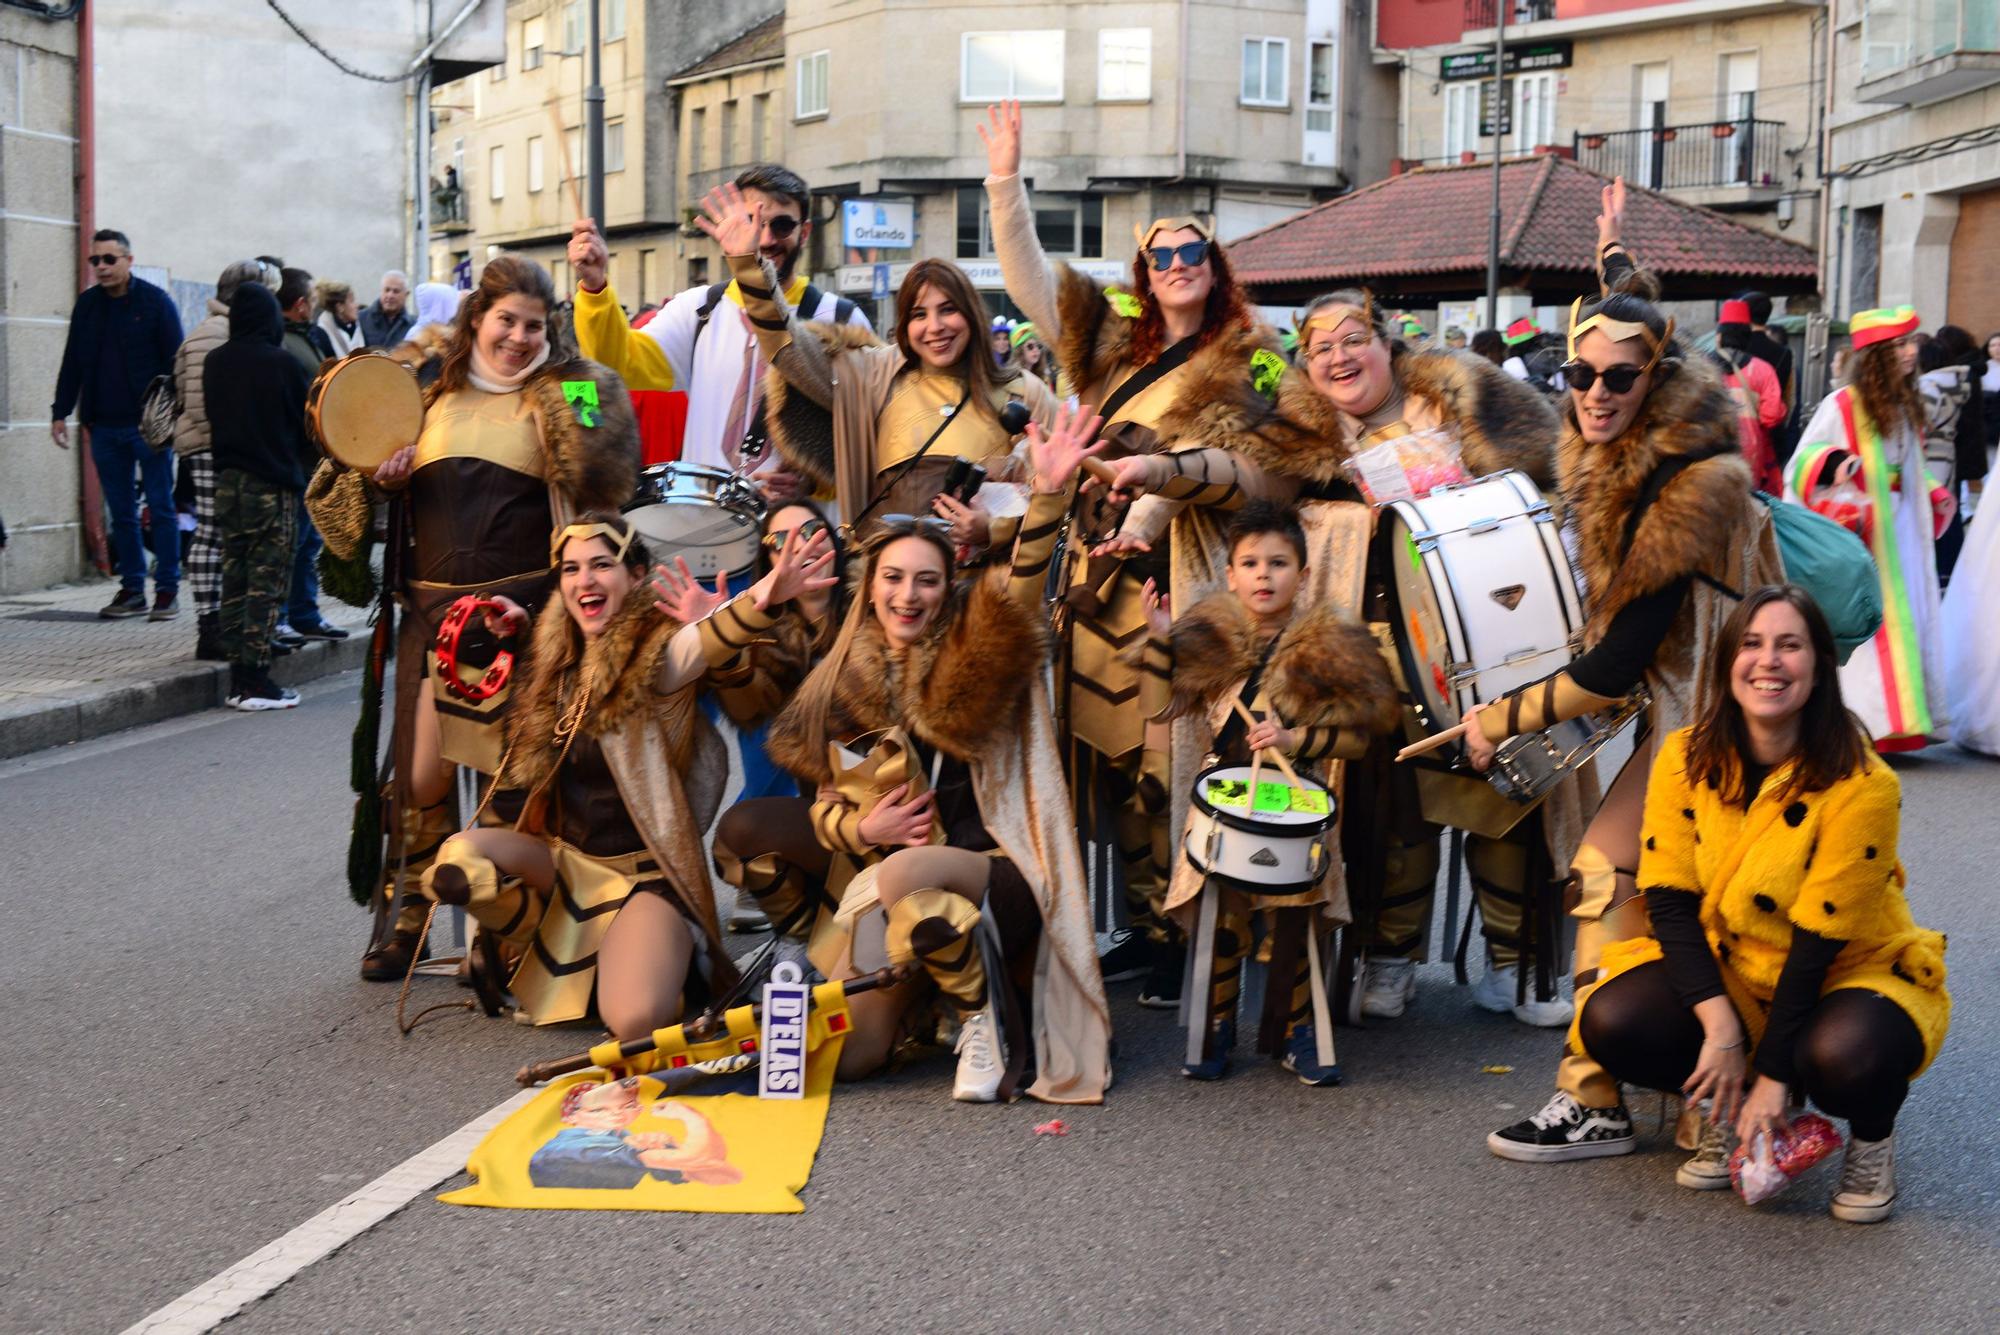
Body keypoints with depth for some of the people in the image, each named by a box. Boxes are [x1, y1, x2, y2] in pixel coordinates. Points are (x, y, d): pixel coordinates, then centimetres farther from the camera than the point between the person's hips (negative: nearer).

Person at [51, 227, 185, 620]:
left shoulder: (155, 301, -4)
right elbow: (72, 363, 14)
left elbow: (175, 361, -6)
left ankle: (167, 591, 4)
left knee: (161, 509, 0)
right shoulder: (87, 305, 9)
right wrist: (61, 412, 9)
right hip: (104, 426, 5)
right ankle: (132, 590, 14)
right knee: (121, 513, 8)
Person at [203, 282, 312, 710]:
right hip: (272, 485, -5)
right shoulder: (282, 364, -10)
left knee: (234, 579, 10)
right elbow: (305, 424, -3)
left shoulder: (213, 362, 5)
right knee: (267, 582, -3)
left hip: (227, 482, 5)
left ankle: (238, 679, 12)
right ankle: (255, 680, -5)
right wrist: (299, 464, 14)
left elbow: (209, 418, 12)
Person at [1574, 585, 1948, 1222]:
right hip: (1723, 969, 4)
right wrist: (1720, 1027, -24)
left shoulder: (1862, 785, -22)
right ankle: (1729, 1105, 8)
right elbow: (1669, 903, -12)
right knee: (1611, 1023, -24)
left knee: (1847, 1056, -38)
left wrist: (1773, 1074, -23)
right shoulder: (1686, 759, -11)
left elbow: (1818, 941, -22)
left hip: (1849, 971, -3)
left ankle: (1871, 1139, 1)